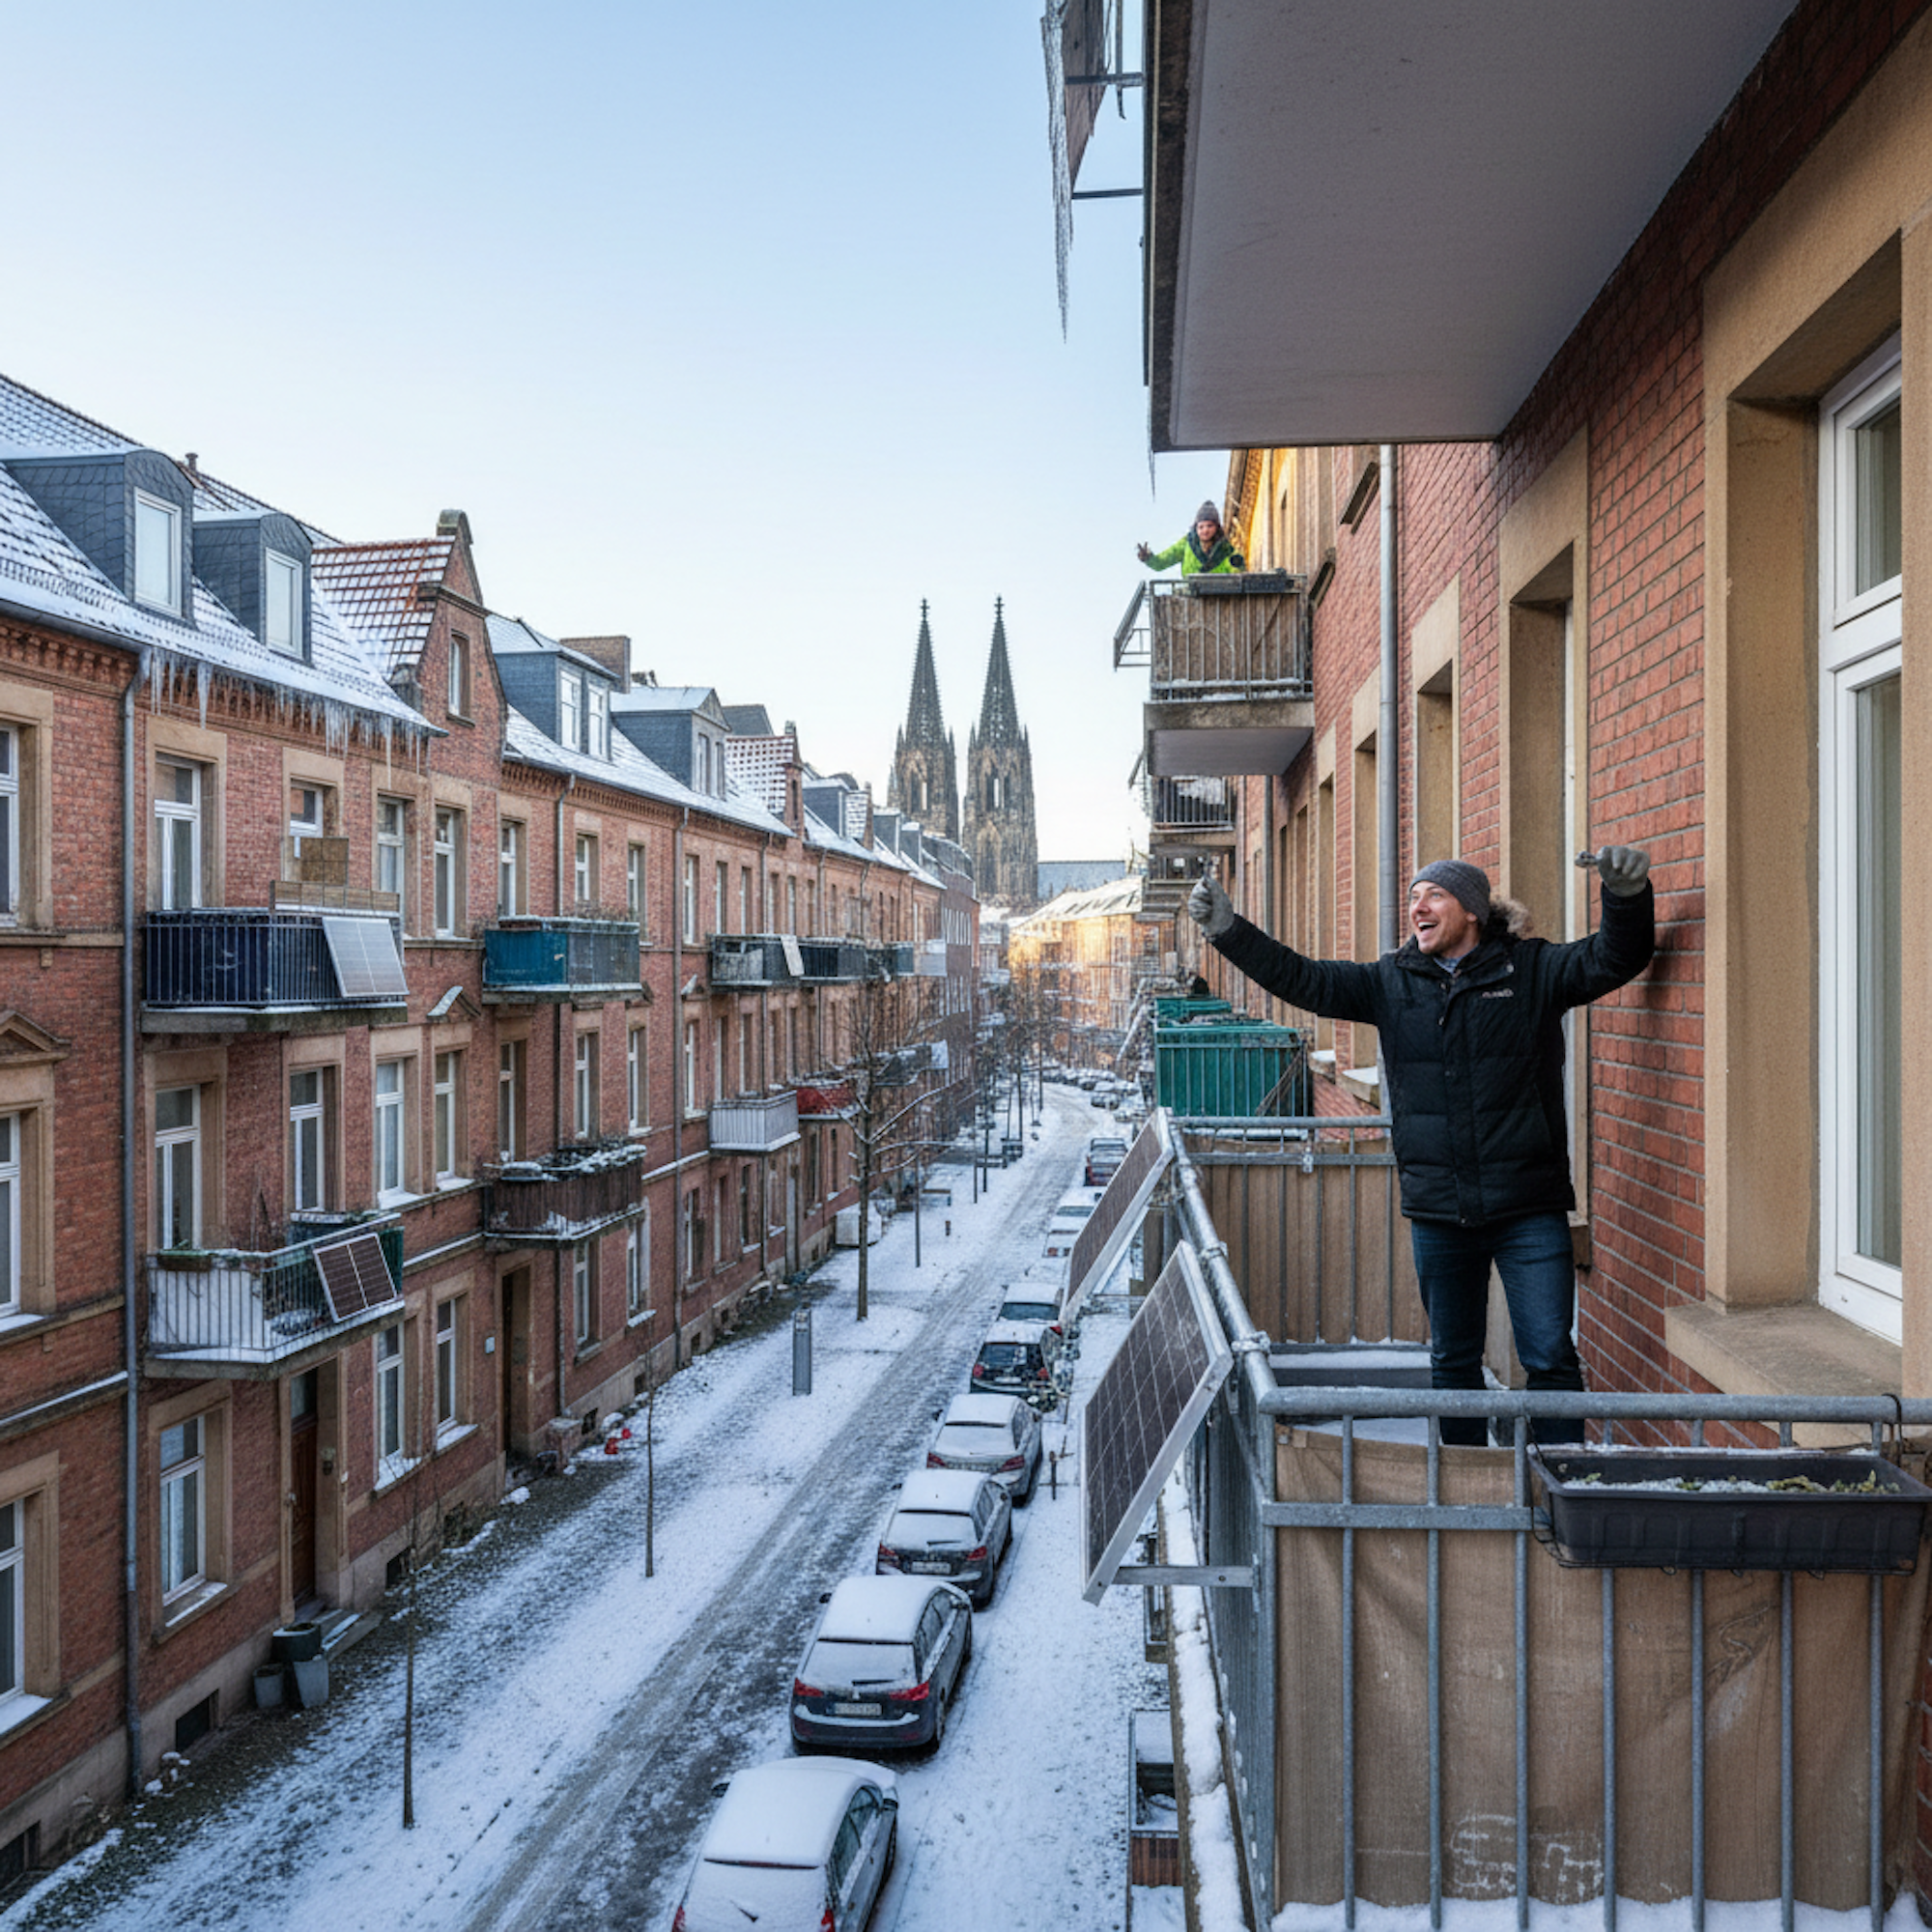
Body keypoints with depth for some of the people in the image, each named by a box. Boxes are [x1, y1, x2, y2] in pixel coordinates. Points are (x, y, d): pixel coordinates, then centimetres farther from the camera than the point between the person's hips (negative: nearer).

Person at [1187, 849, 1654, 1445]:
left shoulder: (1531, 971, 0)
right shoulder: (1390, 982, 8)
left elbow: (1612, 960, -9)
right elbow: (1302, 978, 5)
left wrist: (1627, 897, -29)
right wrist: (1228, 930, -4)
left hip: (1529, 1210, -3)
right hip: (1437, 1213, 3)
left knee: (1550, 1358, -2)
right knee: (1453, 1361, 16)